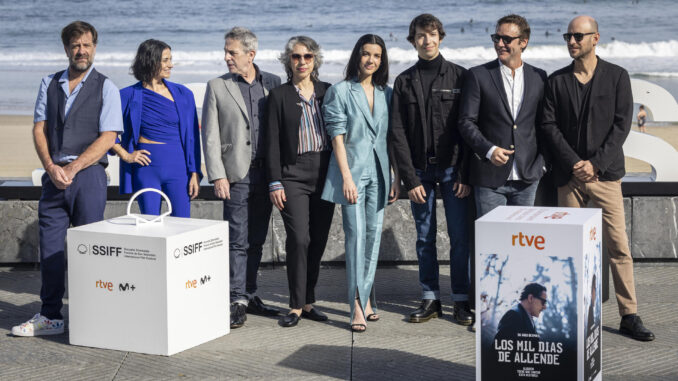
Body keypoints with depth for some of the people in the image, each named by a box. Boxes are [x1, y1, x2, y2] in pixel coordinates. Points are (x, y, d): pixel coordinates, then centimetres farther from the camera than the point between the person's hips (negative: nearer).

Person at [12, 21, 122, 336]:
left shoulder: (105, 88, 1)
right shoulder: (49, 84, 13)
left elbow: (107, 138, -6)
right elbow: (39, 128, 9)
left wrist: (72, 169, -12)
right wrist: (52, 167, -7)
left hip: (88, 175, -4)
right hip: (53, 175, 4)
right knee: (50, 245, 4)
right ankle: (50, 317, 11)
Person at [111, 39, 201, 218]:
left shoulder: (183, 94, 6)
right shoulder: (129, 96, 0)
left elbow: (192, 136, 6)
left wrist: (195, 173, 1)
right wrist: (125, 155, -3)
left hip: (177, 168, 1)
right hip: (146, 168, -1)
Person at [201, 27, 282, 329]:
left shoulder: (273, 83, 7)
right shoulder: (217, 87, 1)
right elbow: (210, 136, -1)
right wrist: (218, 176, -9)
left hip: (266, 173, 3)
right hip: (237, 174, -3)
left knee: (256, 241, 10)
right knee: (238, 241, -4)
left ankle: (249, 295, 21)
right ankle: (237, 301, 0)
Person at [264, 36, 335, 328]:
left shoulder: (328, 92, 11)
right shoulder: (279, 96, 2)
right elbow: (272, 143, 0)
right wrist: (275, 183, -7)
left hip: (325, 174, 3)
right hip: (294, 175, -3)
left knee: (318, 240, 5)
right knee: (299, 239, -11)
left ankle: (308, 301, 16)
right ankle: (296, 306, -2)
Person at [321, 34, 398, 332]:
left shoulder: (386, 94, 12)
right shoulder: (340, 91, -1)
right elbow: (337, 137, -5)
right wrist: (346, 177, -12)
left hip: (378, 173, 5)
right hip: (352, 171, -4)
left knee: (373, 236, 7)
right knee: (356, 236, -9)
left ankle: (366, 298, 18)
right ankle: (358, 307, -8)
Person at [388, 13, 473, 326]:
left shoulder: (459, 76, 2)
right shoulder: (404, 81, 7)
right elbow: (397, 133, 3)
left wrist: (465, 175, -9)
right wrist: (409, 179, -4)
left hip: (452, 169, -2)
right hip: (420, 171, 2)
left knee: (459, 236, -1)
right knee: (425, 238, 7)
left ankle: (461, 300, 8)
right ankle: (430, 299, 15)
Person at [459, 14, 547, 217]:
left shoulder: (539, 77, 8)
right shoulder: (478, 75, 0)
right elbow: (466, 122, -4)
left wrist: (542, 161, 5)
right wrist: (489, 150, -17)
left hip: (527, 176, 3)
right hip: (489, 177, -2)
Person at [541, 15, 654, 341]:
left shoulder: (616, 76, 4)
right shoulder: (556, 81, 9)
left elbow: (622, 124, -2)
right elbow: (549, 125, 3)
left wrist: (596, 163, -10)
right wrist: (573, 163, -9)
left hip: (605, 172, -2)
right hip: (568, 174, 2)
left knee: (618, 245, -4)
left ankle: (629, 316, 1)